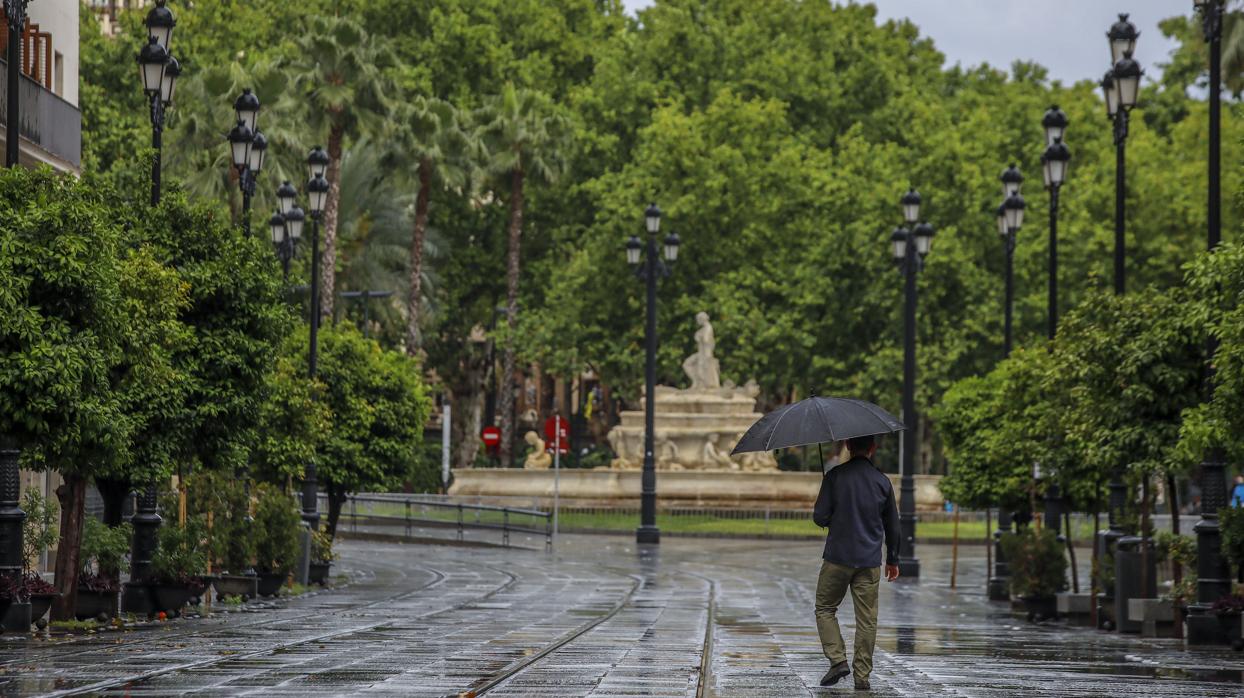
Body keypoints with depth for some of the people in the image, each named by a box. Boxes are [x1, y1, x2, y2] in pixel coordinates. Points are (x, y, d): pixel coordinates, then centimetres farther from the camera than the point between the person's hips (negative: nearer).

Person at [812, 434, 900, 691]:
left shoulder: (835, 476, -6)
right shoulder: (882, 481, 3)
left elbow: (820, 518, -8)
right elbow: (892, 525, 11)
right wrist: (893, 559, 22)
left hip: (838, 558, -2)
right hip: (870, 562, 2)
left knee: (825, 609, 13)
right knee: (867, 618, 6)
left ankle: (838, 659, -4)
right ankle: (862, 675, 5)